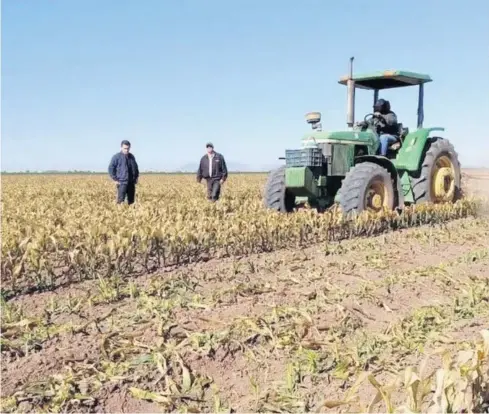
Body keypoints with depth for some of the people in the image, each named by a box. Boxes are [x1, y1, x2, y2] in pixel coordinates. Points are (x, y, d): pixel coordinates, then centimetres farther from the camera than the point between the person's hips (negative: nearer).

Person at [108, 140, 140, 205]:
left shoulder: (132, 157, 13)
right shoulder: (116, 157, -5)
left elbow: (136, 167, 26)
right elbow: (111, 169, -6)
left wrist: (136, 177, 15)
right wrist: (115, 180, -10)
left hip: (131, 183, 6)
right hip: (122, 183, -6)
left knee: (131, 201, 8)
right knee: (121, 200, -9)